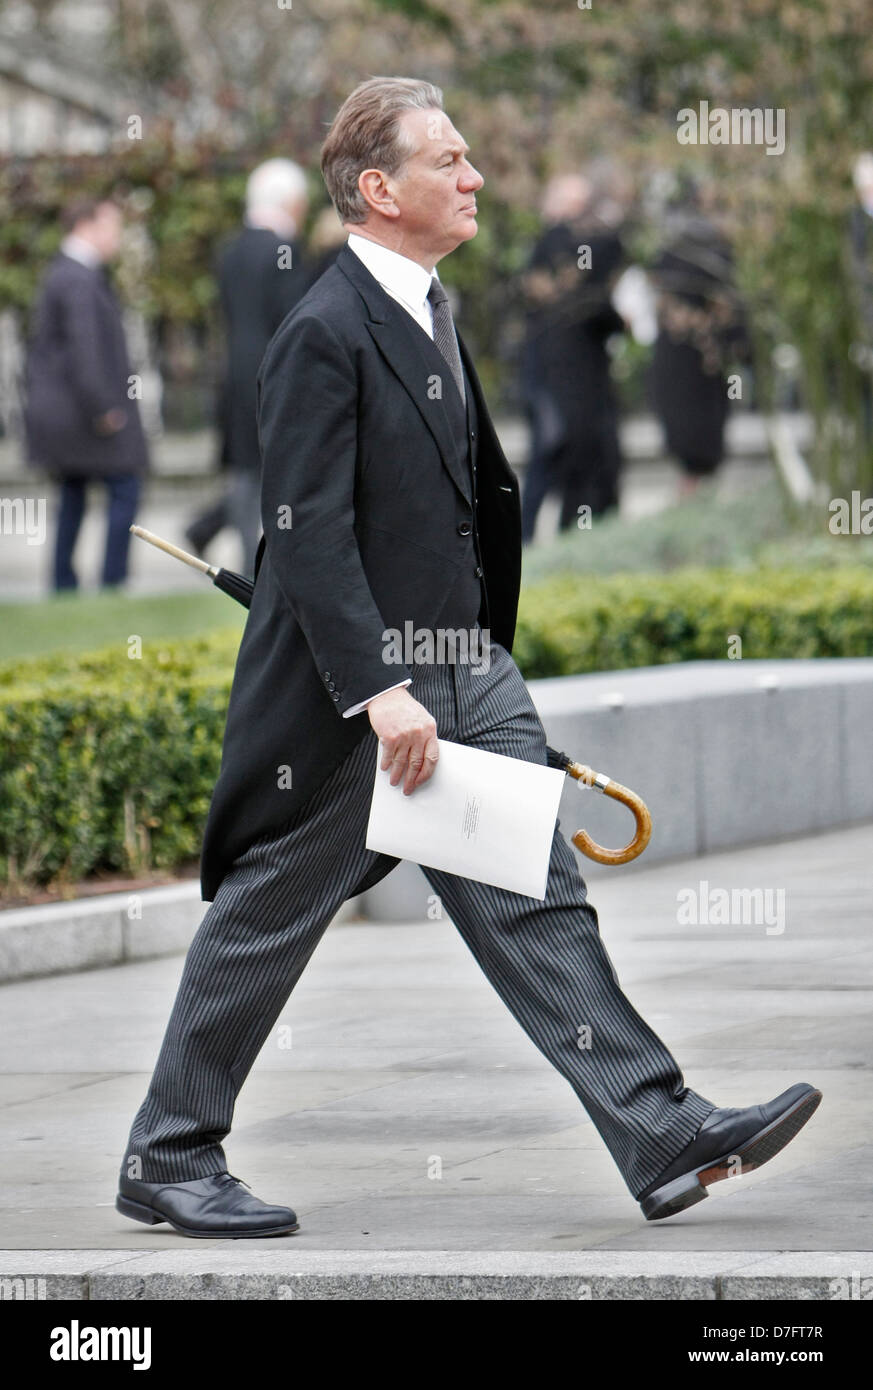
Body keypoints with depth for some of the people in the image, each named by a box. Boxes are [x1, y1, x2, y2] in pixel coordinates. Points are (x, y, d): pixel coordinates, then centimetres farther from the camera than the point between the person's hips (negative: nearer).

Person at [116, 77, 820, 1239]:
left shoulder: (430, 309, 12)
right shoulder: (324, 335, -17)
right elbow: (310, 537, -22)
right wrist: (380, 694, -26)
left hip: (463, 674, 8)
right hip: (346, 690, -8)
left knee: (538, 902, 2)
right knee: (267, 920, 3)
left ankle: (661, 1135, -2)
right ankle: (168, 1158, 16)